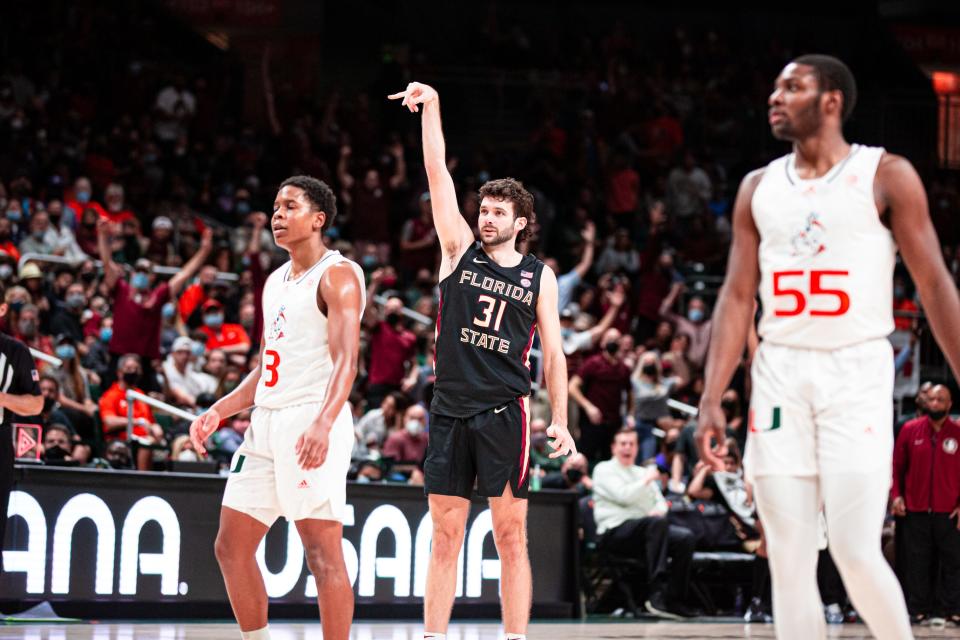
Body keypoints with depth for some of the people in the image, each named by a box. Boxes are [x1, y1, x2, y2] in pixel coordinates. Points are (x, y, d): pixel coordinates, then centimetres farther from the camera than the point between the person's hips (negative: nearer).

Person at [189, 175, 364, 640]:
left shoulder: (338, 275, -7)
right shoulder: (276, 281, 20)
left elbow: (346, 360, -19)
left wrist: (324, 423, -34)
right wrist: (219, 411, 14)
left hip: (311, 424, -9)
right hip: (267, 423, 9)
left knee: (323, 553, -10)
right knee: (231, 548, 8)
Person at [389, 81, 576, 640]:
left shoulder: (539, 276, 7)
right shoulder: (461, 251, 9)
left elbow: (553, 351, 6)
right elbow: (439, 175, 2)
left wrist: (560, 420, -3)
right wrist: (431, 108, -7)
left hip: (504, 412, -2)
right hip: (450, 410, 2)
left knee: (511, 537, -2)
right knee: (445, 539, 4)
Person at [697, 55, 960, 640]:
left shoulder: (886, 176, -1)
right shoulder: (759, 188, 12)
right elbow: (738, 297, 10)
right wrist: (712, 399, 2)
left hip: (857, 372, -4)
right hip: (780, 377, 4)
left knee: (856, 552, -13)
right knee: (789, 562, 1)